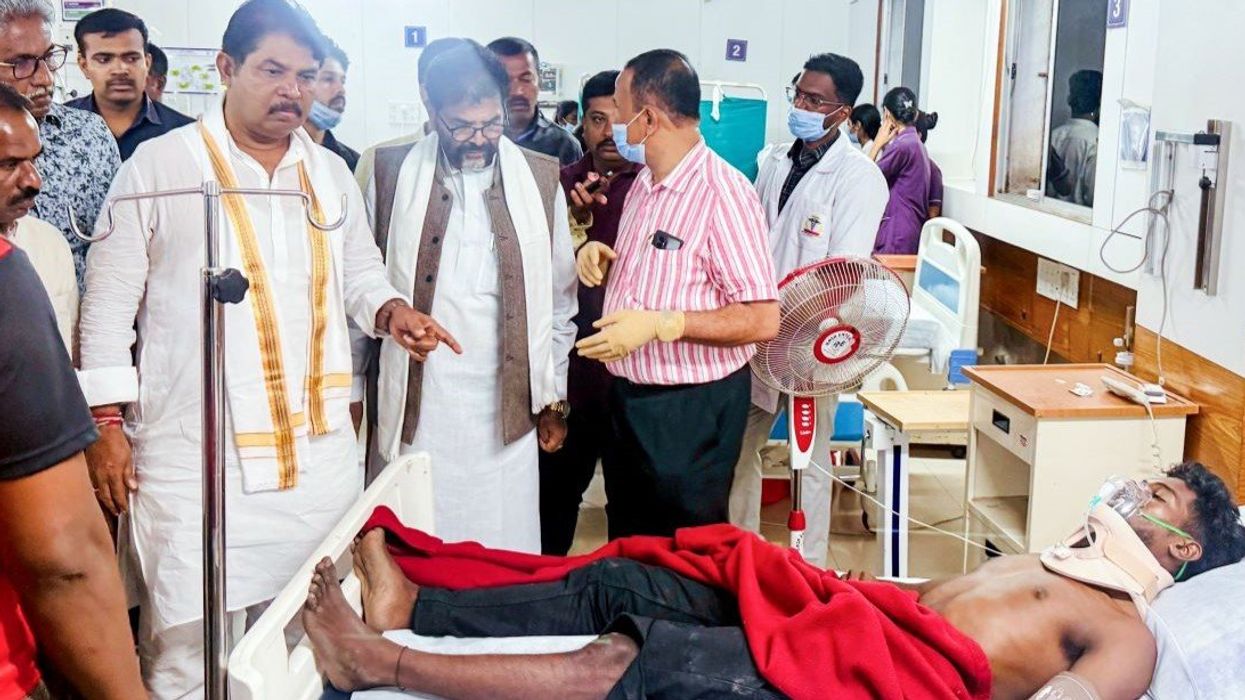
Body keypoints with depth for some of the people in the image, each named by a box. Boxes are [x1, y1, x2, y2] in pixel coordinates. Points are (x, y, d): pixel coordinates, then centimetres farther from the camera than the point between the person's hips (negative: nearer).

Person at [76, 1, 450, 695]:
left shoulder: (332, 174, 13)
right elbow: (111, 301, 0)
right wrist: (107, 423, -4)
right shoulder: (160, 164, 0)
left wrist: (391, 310, 0)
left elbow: (359, 276, 22)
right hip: (193, 457, -4)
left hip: (319, 451, 4)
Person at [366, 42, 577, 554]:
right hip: (416, 408, -1)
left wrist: (554, 398, 11)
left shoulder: (541, 179, 4)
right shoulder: (392, 174, 1)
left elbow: (560, 299, 10)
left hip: (508, 411, 1)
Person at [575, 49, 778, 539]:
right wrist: (601, 256, 1)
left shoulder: (723, 194, -20)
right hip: (629, 397, 9)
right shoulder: (644, 184, 8)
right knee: (628, 548, 21)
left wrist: (659, 324, -28)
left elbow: (762, 321, -23)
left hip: (692, 407, -8)